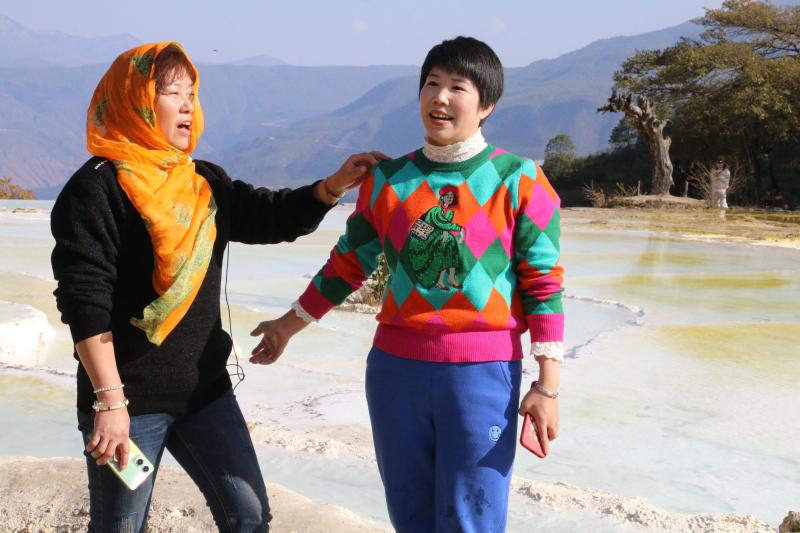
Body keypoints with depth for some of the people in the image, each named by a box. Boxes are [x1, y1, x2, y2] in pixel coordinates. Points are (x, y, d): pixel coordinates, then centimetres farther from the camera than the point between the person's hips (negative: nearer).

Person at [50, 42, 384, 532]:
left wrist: (335, 185, -4)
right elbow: (85, 301, -17)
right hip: (128, 401, -6)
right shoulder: (97, 188, -12)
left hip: (205, 390, 7)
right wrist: (109, 400, -22)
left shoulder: (205, 182, 11)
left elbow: (271, 216, 13)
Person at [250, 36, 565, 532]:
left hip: (483, 372, -4)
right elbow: (349, 263, 18)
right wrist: (290, 324, 24)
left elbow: (543, 283, -5)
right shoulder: (388, 178, 7)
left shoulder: (518, 179, -4)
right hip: (396, 366, 4)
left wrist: (548, 385, -10)